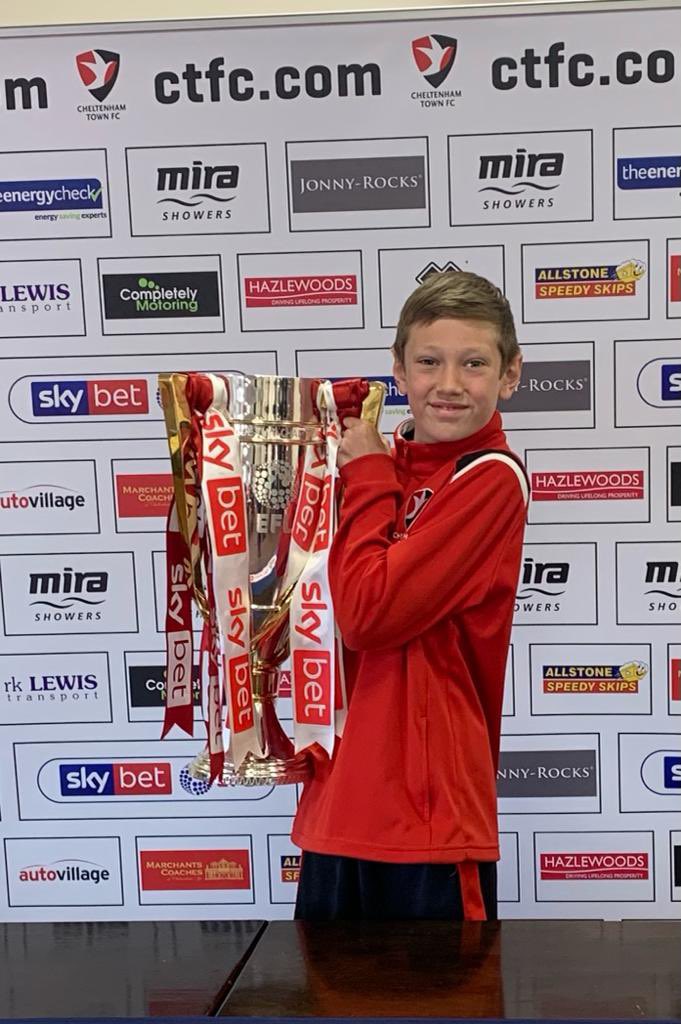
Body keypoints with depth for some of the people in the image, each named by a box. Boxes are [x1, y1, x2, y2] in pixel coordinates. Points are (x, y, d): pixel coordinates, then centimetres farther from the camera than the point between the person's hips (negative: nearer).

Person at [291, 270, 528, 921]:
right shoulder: (392, 464, 9)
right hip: (345, 792, 8)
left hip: (427, 803, -7)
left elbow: (368, 611, -21)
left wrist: (365, 474, -10)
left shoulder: (492, 479, -14)